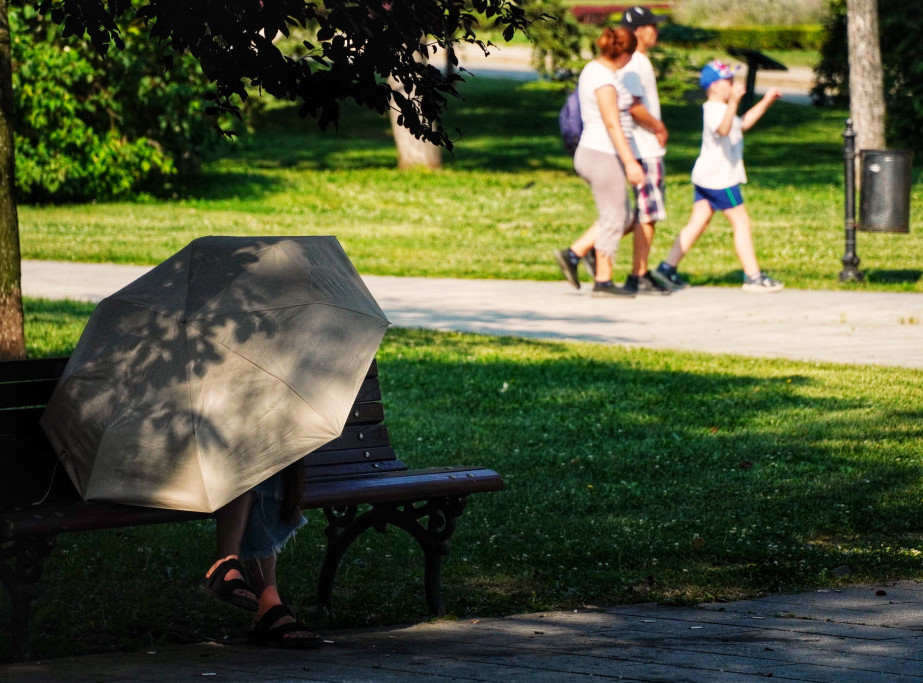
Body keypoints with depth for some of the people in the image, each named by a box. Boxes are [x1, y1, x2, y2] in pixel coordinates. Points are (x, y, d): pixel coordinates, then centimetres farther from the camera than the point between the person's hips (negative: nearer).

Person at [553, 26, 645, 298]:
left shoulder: (592, 69, 12)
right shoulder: (605, 79, -19)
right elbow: (612, 124, -23)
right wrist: (630, 162, -24)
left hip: (589, 153, 10)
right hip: (604, 156, -10)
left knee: (622, 217, 16)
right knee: (613, 219, 0)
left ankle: (573, 255, 13)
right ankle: (603, 281, 6)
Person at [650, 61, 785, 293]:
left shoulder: (718, 109, 18)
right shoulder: (715, 110, -16)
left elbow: (743, 123, 32)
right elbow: (723, 129, -39)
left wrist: (766, 101, 29)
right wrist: (733, 102, -50)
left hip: (705, 177, 11)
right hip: (719, 177, -11)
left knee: (697, 223, 10)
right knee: (741, 222, -5)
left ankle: (667, 267, 8)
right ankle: (753, 276, -3)